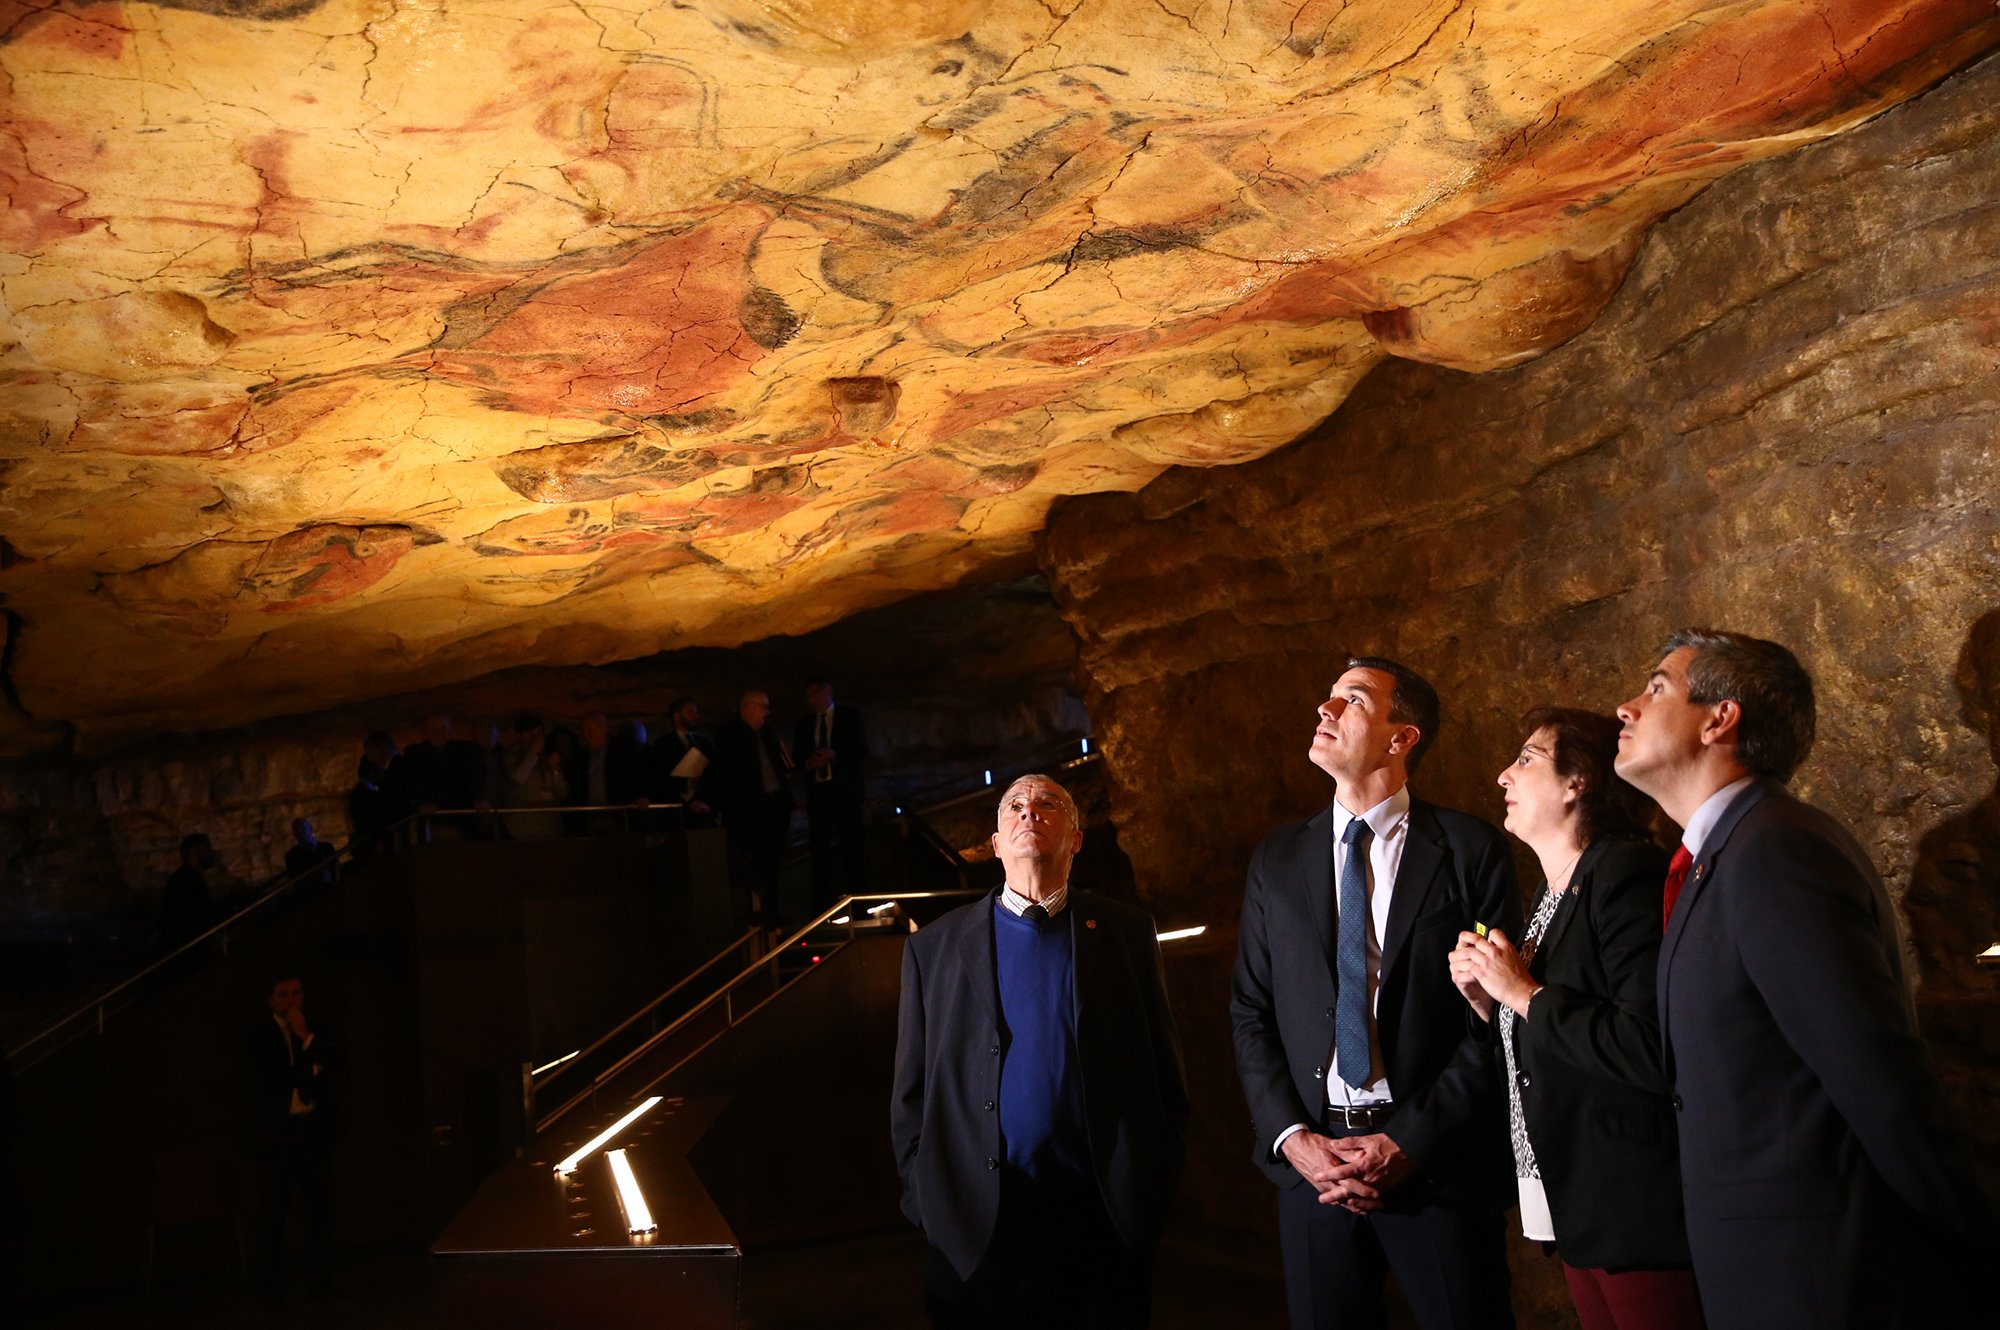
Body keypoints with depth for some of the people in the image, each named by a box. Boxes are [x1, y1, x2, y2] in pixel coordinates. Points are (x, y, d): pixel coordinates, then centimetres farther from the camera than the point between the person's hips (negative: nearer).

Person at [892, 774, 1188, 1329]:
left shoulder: (1127, 933, 4)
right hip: (976, 1232, 0)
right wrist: (927, 1206, 0)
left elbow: (1164, 1073, 4)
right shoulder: (933, 948, 5)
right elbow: (911, 1095, 6)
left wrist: (1156, 1190, -1)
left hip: (1105, 1221, 0)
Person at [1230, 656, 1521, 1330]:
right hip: (1310, 1158, 3)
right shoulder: (1278, 859, 7)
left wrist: (1409, 1142, -11)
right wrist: (1292, 1138, -6)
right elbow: (1251, 1014, 7)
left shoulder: (1472, 851, -2)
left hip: (1438, 1165, -2)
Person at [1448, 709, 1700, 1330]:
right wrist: (1486, 998, 0)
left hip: (1640, 1211, -9)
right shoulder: (1552, 894, 12)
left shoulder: (1629, 875, -17)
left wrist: (1526, 993, -19)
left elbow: (1653, 1052, -28)